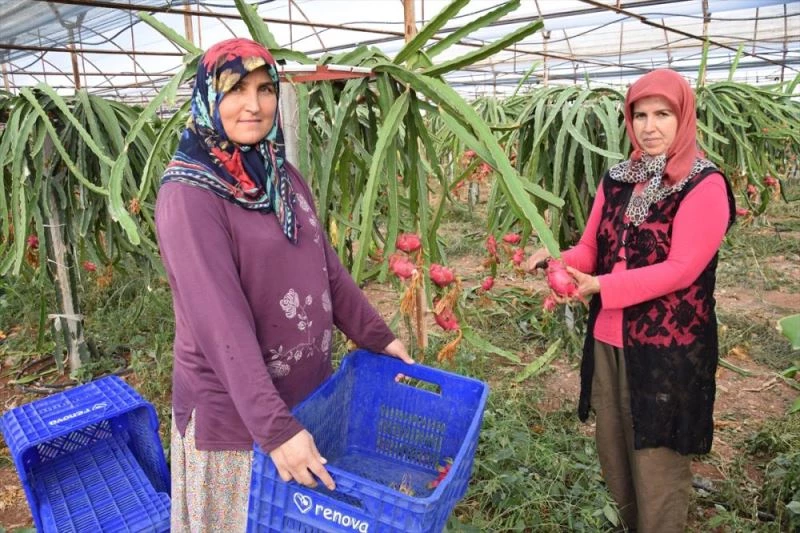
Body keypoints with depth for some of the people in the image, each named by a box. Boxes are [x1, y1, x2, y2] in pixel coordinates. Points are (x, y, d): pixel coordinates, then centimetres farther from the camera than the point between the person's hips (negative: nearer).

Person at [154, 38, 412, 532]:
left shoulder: (284, 175, 3)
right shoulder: (189, 194, -19)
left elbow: (328, 269, 9)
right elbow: (220, 322, -26)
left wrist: (378, 337, 9)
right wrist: (274, 427, -29)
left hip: (305, 391, 6)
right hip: (234, 407, -6)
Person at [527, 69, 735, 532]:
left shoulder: (706, 186, -12)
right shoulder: (617, 179, 6)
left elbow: (680, 270, -20)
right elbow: (592, 248, 7)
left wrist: (602, 287, -27)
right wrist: (560, 261, -15)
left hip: (667, 349, -6)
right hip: (608, 339, 7)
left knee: (657, 465, 7)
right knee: (614, 455, 20)